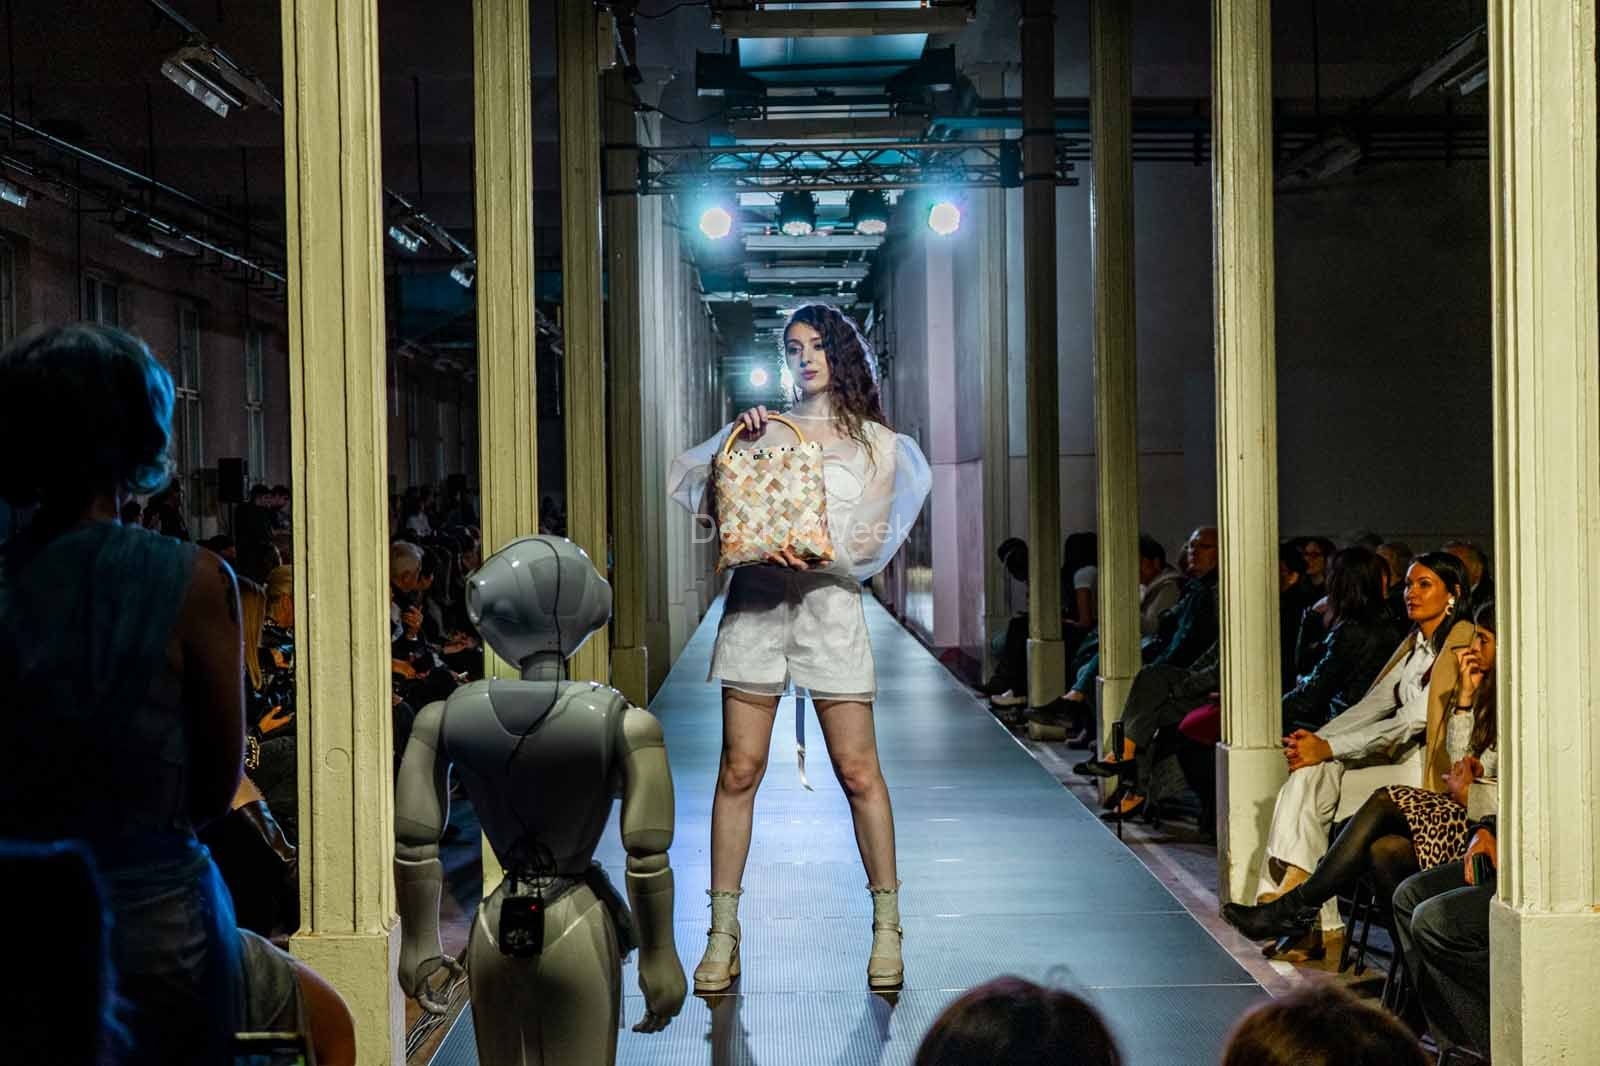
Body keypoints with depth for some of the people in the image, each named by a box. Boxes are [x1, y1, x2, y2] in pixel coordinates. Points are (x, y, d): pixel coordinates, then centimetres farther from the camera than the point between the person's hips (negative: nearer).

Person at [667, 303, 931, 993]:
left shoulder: (876, 442, 11)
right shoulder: (762, 426, 15)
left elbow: (871, 536, 1)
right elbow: (684, 479, 8)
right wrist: (733, 442, -6)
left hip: (829, 601, -1)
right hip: (755, 599, 1)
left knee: (857, 770, -4)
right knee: (739, 768, -1)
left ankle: (886, 925, 7)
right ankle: (723, 931, 4)